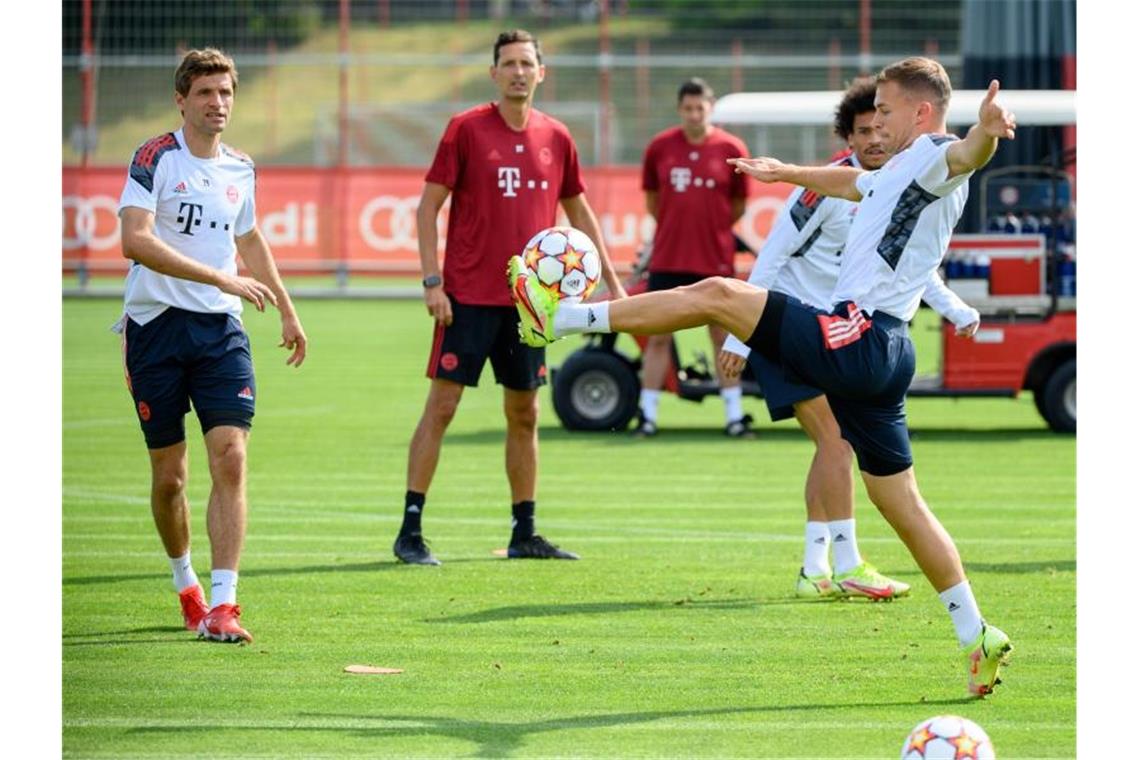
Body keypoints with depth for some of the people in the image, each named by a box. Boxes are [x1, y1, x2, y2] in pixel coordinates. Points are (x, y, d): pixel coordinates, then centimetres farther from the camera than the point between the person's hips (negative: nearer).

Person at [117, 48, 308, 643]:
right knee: (169, 475, 4)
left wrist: (287, 312, 34)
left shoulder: (240, 169, 10)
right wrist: (223, 279, -26)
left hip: (220, 328, 3)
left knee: (230, 458, -13)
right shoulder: (155, 158, -7)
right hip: (155, 325, -3)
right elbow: (136, 240, -21)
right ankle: (185, 584, 29)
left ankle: (220, 605, -15)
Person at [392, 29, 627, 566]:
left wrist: (611, 282, 16)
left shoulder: (556, 139, 8)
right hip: (469, 296, -5)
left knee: (525, 415, 10)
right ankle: (410, 531, -3)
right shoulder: (466, 130, -4)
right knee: (441, 406, -5)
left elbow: (579, 213, 19)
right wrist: (432, 281, -12)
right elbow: (428, 206, -4)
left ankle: (524, 534, 18)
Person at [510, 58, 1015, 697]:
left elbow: (966, 154, -31)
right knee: (901, 503, 10)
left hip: (860, 338, -10)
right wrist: (787, 173, 64)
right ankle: (977, 638, 9)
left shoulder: (933, 157, -5)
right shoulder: (899, 171, 26)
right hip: (879, 354, 10)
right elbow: (852, 182, 49)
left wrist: (986, 132, -55)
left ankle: (560, 319, -7)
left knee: (717, 294, -9)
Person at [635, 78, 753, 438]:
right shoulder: (660, 147, 0)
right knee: (659, 337, 4)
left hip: (715, 258, -1)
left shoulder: (732, 149, -3)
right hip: (668, 258, 1)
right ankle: (647, 415, 9)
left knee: (723, 337, 5)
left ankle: (734, 416, 10)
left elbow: (738, 205, 7)